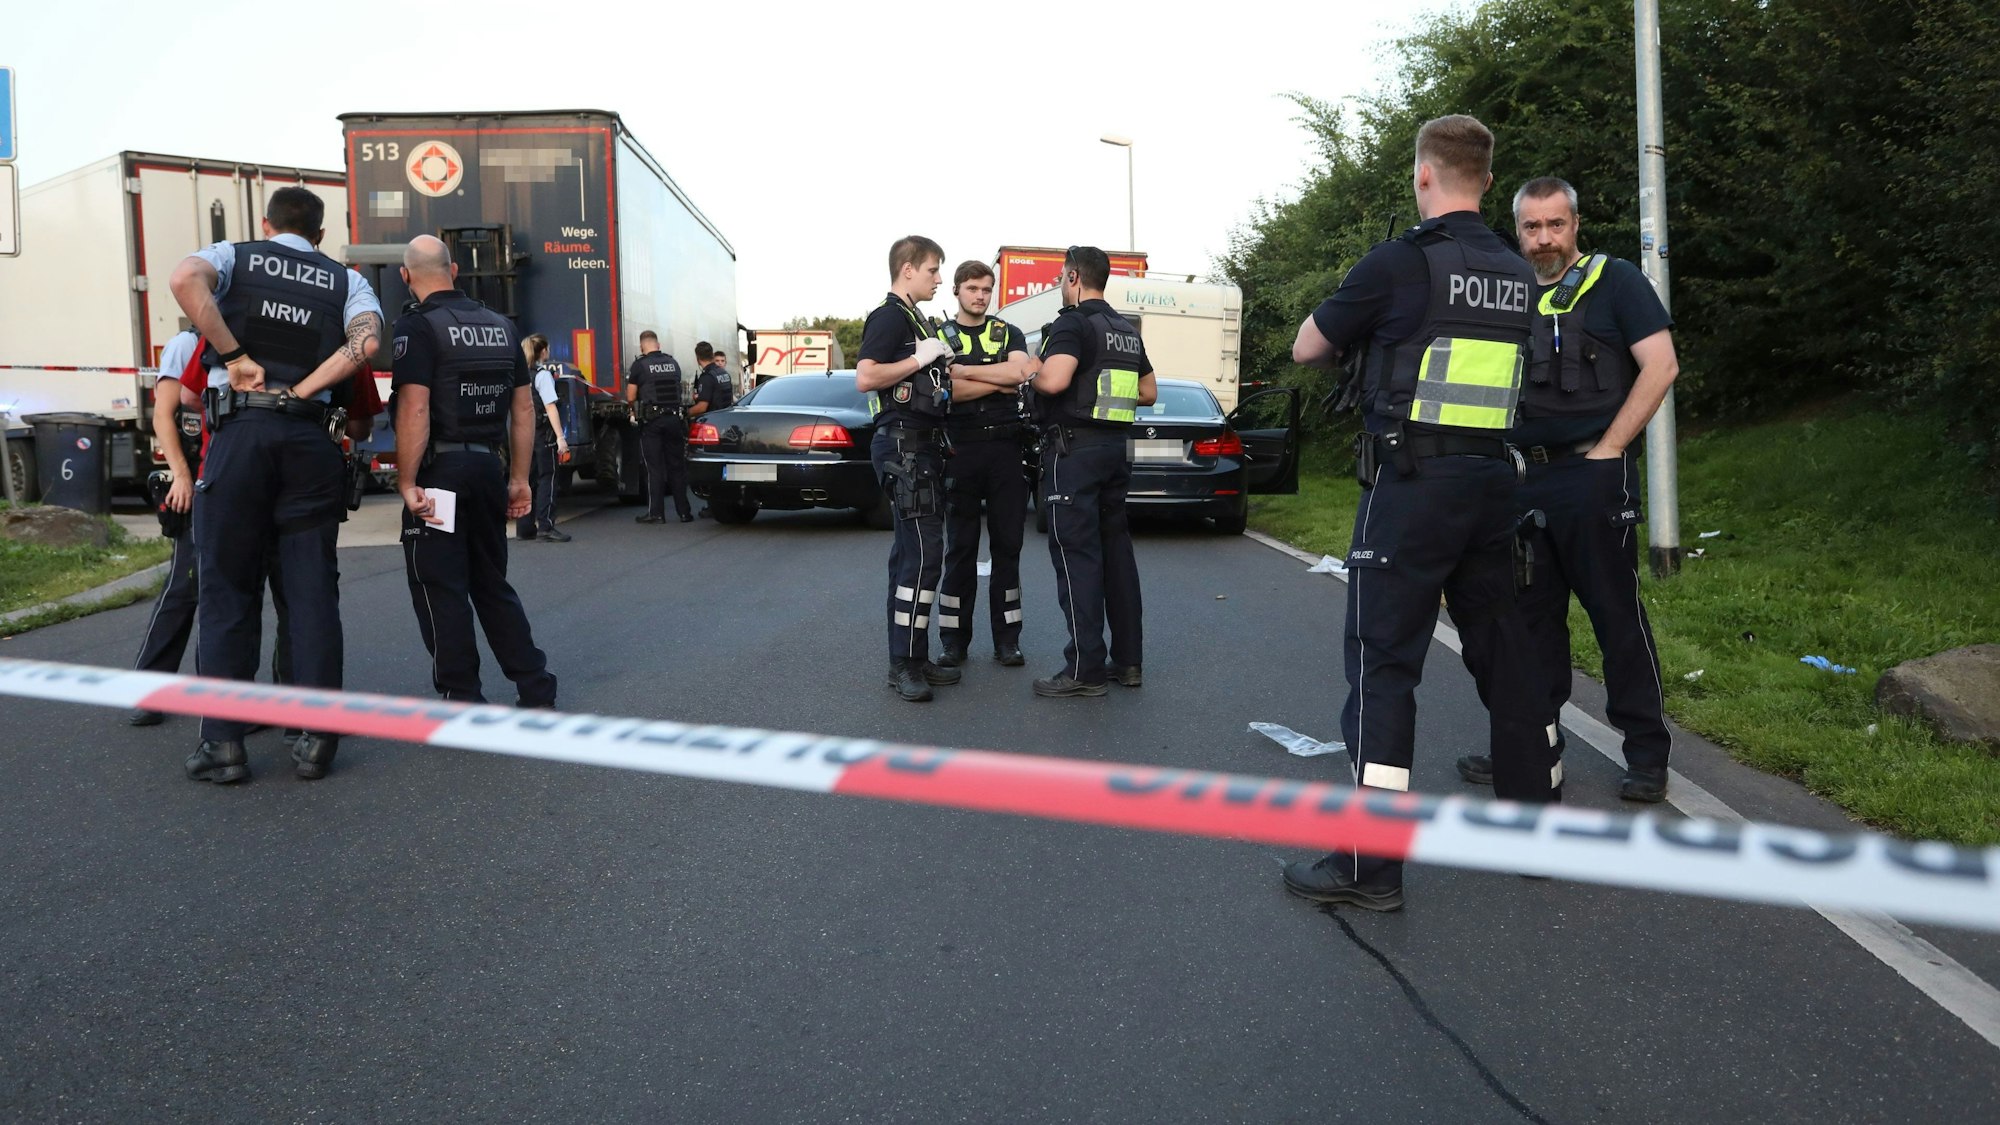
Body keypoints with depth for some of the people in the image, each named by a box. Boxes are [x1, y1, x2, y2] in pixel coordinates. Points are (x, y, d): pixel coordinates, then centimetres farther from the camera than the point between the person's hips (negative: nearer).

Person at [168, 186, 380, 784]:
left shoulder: (235, 256, 13)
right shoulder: (346, 279, 15)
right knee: (311, 589, 4)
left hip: (239, 431, -1)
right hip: (309, 437, 1)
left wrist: (235, 357, -7)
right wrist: (301, 391, -3)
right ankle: (316, 737, 4)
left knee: (229, 586, 4)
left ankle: (223, 741, 4)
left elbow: (185, 278, -11)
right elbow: (365, 340, -6)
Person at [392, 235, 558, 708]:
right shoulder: (500, 326, 12)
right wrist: (520, 478, 16)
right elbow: (524, 408, 12)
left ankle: (463, 700, 6)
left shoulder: (418, 327, -9)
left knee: (440, 589, 2)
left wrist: (406, 482, -15)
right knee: (492, 584, 16)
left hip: (441, 469, -6)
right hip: (488, 467, 7)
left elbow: (414, 410, -18)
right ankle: (536, 690, 15)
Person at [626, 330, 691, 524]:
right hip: (674, 418, 3)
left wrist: (636, 407, 19)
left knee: (654, 468, 1)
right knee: (677, 466, 8)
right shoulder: (673, 363, 8)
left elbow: (631, 397, -2)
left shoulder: (639, 365, -5)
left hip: (651, 420, -3)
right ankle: (683, 512, 10)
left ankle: (656, 513, 1)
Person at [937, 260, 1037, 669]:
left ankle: (1007, 639, 10)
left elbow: (1021, 370, -8)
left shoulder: (1009, 333, 13)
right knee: (960, 547, 1)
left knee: (1008, 546, 3)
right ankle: (954, 640, 8)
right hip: (962, 448, -2)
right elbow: (951, 391, -8)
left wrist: (966, 371, -8)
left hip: (1006, 447, 2)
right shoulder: (940, 336, 8)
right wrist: (1001, 381, -4)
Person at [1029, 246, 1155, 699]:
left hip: (1074, 447, -8)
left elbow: (1053, 380, -26)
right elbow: (1148, 393, 21)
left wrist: (1027, 375, -6)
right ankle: (1127, 660, 15)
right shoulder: (1127, 331, 16)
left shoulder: (1073, 323, -10)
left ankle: (1085, 669, -7)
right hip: (1116, 447, 8)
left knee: (1076, 555, -7)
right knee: (1116, 550, 11)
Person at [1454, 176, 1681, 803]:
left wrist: (1607, 449, -13)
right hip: (1525, 478, 6)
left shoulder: (1615, 281, 0)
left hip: (1593, 475, -6)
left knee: (1617, 615, -1)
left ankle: (1647, 755, 9)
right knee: (1532, 615, 11)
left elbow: (1661, 366, -9)